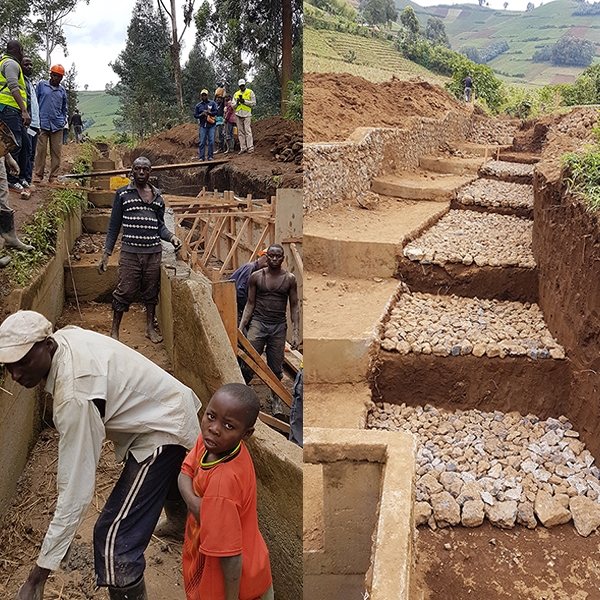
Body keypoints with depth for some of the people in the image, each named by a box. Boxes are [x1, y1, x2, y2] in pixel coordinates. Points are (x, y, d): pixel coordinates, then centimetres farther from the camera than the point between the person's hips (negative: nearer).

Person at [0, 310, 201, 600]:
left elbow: (75, 489, -35)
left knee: (113, 536, -12)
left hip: (164, 432, -10)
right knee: (168, 479, 38)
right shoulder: (66, 336, -12)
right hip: (174, 407, 10)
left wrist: (38, 575, -30)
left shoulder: (74, 396, -37)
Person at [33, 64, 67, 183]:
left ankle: (53, 176, 6)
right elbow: (35, 102, 8)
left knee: (57, 152, 0)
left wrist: (64, 121, 10)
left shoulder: (62, 90, 16)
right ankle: (38, 175, 1)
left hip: (57, 125, 3)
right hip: (43, 124, -3)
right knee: (41, 150, -4)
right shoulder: (41, 85, 7)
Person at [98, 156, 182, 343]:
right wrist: (106, 254, -1)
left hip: (154, 252, 3)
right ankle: (114, 331, 12)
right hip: (130, 252, -3)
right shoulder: (122, 194, 3)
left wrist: (171, 237, -6)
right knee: (125, 292, -3)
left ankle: (150, 328, 26)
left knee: (151, 291, 11)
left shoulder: (157, 196, 13)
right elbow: (114, 225, 4)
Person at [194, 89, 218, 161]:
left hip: (211, 125, 0)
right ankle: (201, 157, 2)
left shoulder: (212, 103, 7)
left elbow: (216, 112, 0)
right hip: (203, 125, 0)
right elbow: (195, 115, 9)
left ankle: (210, 156, 5)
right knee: (202, 142, -2)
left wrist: (209, 112, -14)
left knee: (211, 141, -3)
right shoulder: (198, 105, 10)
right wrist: (201, 114, -9)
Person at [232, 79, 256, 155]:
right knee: (240, 132, 2)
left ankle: (250, 147, -13)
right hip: (238, 115, 4)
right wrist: (237, 103, -6)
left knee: (247, 131, -12)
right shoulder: (236, 94, 16)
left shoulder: (250, 92, 5)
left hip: (247, 114, -4)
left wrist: (244, 101, -12)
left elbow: (253, 103, -2)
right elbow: (233, 106, 15)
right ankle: (243, 148, 4)